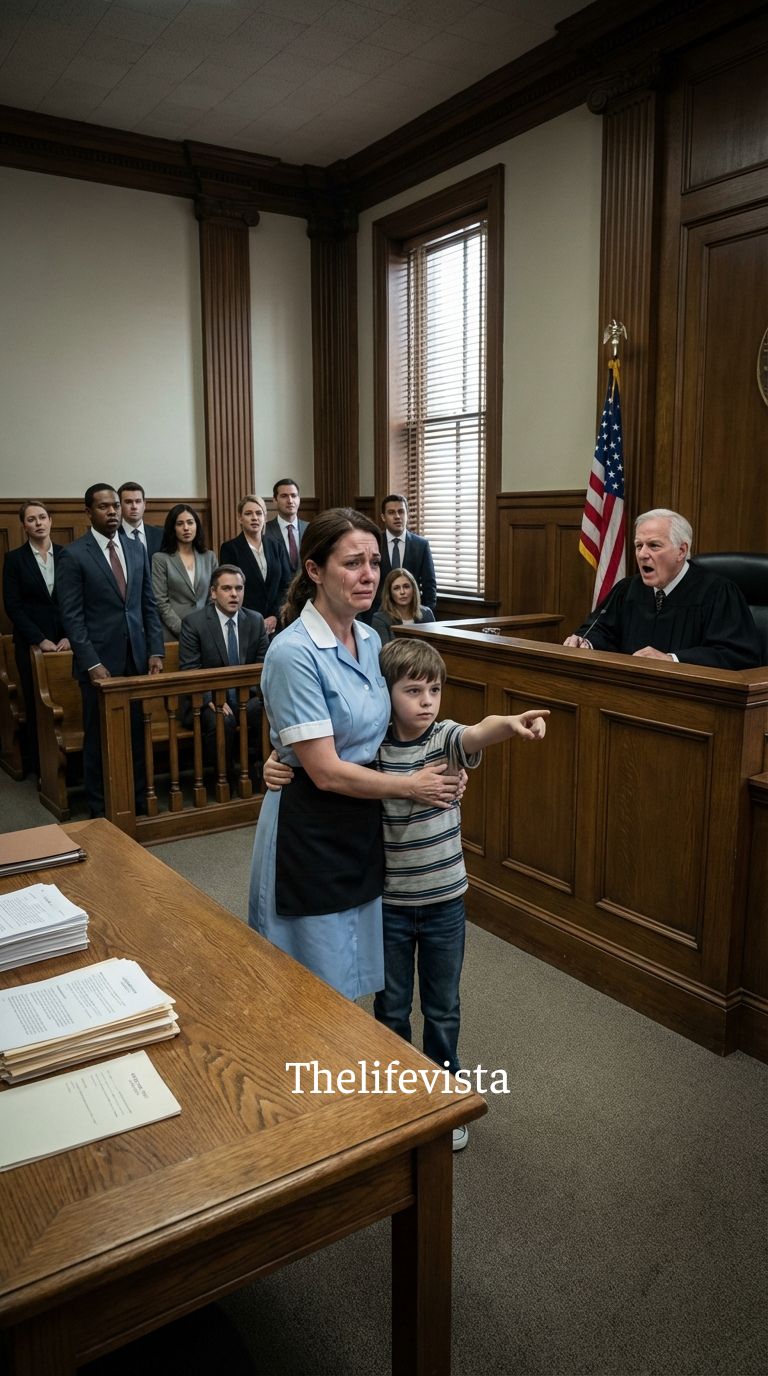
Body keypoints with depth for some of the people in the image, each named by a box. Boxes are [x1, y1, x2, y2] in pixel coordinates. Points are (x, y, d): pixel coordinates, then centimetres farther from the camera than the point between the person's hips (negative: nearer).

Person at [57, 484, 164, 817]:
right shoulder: (73, 555, -5)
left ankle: (140, 798, 20)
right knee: (99, 736, 7)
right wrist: (91, 663, -14)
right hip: (100, 661, -4)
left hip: (137, 658, 4)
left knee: (138, 732, 5)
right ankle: (100, 808, 19)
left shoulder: (137, 548, 9)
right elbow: (71, 616, -8)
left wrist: (156, 651, 4)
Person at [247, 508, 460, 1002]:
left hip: (363, 823, 7)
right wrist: (412, 786, -12)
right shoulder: (294, 653, -22)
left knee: (350, 977, 22)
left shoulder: (370, 639, 3)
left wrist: (441, 766, 0)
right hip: (311, 830, -7)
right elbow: (326, 772, -22)